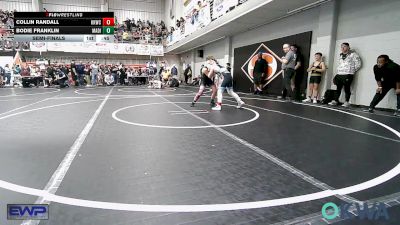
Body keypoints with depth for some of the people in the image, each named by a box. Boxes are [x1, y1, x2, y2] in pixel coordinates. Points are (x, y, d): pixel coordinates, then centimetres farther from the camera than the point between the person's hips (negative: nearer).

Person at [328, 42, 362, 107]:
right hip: (339, 74, 6)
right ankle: (335, 101, 10)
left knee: (347, 88, -3)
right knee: (338, 88, 6)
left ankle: (347, 102, 3)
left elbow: (358, 64, -2)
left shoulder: (353, 54, -1)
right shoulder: (340, 56, 20)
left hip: (348, 75, -6)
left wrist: (352, 71, 2)